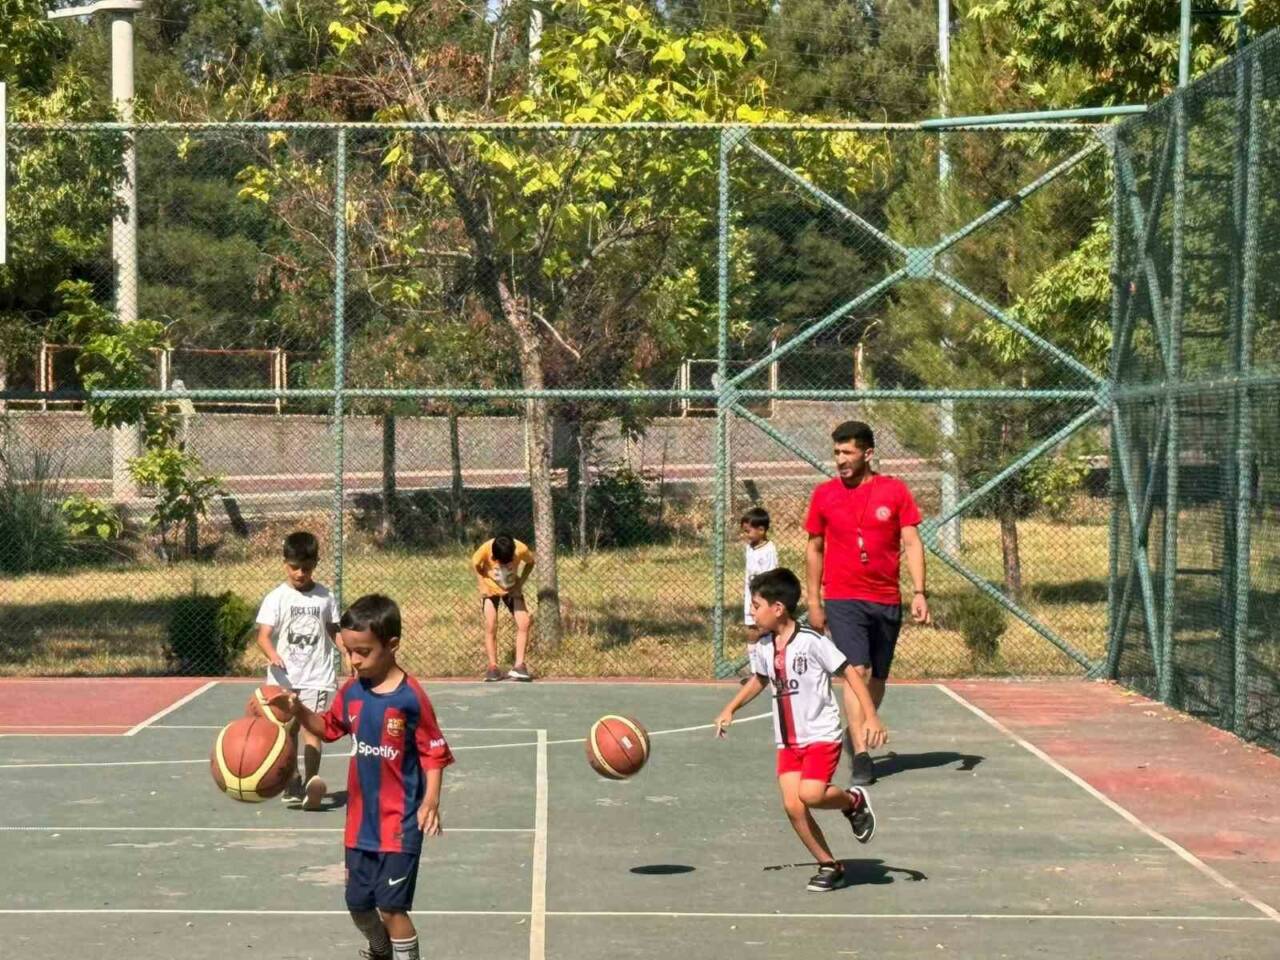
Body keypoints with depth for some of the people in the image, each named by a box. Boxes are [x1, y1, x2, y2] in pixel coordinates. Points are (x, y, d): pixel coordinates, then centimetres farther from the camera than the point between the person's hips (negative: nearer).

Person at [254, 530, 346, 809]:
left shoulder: (325, 597, 4)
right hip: (284, 677, 1)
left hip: (317, 675, -1)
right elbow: (263, 635, -10)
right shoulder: (276, 598, -2)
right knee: (287, 729, 10)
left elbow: (334, 631, 15)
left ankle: (310, 782, -25)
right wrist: (273, 655, -30)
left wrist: (347, 653, -1)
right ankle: (291, 782, 23)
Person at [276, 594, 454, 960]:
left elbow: (434, 754, -11)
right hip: (360, 819, 6)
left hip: (400, 822, -6)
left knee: (391, 906, -7)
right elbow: (329, 728, 17)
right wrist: (299, 711, 0)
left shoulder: (411, 697, -16)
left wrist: (431, 801, -22)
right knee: (358, 904, 16)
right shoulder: (351, 691, 0)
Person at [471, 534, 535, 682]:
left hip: (512, 590, 1)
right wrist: (483, 584, -16)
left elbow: (530, 562, -5)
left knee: (524, 623, -14)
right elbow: (475, 564, -8)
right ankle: (493, 667, -5)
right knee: (491, 626, -13)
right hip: (491, 589, -1)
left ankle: (519, 665, -10)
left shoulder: (521, 549, -29)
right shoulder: (485, 550, -30)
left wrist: (519, 584, -12)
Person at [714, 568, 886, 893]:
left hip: (821, 735, -6)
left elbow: (850, 673, -12)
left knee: (810, 794, -24)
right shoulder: (763, 647, 5)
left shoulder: (812, 641, -15)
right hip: (787, 741, 6)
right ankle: (829, 865, 8)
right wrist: (730, 709, 18)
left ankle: (854, 800, 8)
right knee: (792, 805, -7)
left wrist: (871, 717, -18)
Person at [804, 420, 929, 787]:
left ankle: (859, 733, 35)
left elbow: (912, 543, 1)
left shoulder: (895, 491, 1)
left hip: (887, 601, 2)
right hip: (843, 601, -2)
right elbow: (814, 549, 12)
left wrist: (919, 592, -9)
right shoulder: (824, 494, 3)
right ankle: (861, 755, -18)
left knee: (878, 678, 11)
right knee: (857, 672, -16)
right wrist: (814, 601, 10)